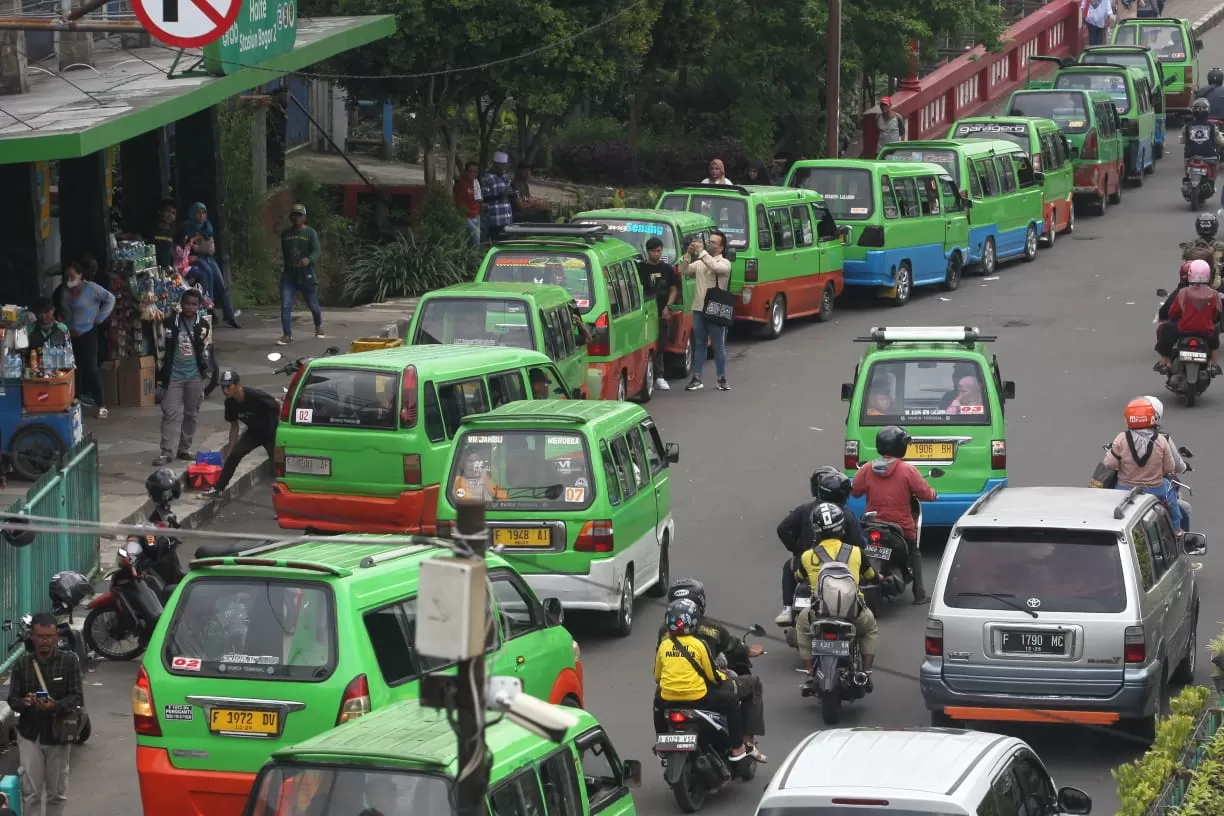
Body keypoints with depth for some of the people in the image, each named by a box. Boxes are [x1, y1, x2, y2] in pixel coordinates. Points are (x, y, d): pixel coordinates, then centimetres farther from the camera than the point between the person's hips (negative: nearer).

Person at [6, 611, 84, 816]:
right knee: (30, 792, -2)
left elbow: (77, 698, -9)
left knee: (57, 792, 11)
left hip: (58, 734, 0)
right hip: (30, 734, 0)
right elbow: (12, 699, 1)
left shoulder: (69, 660, -6)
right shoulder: (22, 662, 0)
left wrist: (56, 705, -29)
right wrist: (24, 702, -23)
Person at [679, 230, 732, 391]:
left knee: (718, 345, 2)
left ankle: (722, 379, 8)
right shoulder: (700, 262, 12)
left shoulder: (724, 263, -2)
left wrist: (701, 251, -21)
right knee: (699, 344, 9)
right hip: (699, 308, 5)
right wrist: (688, 254, -6)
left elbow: (715, 267, -23)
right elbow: (684, 271, 6)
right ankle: (696, 379, 12)